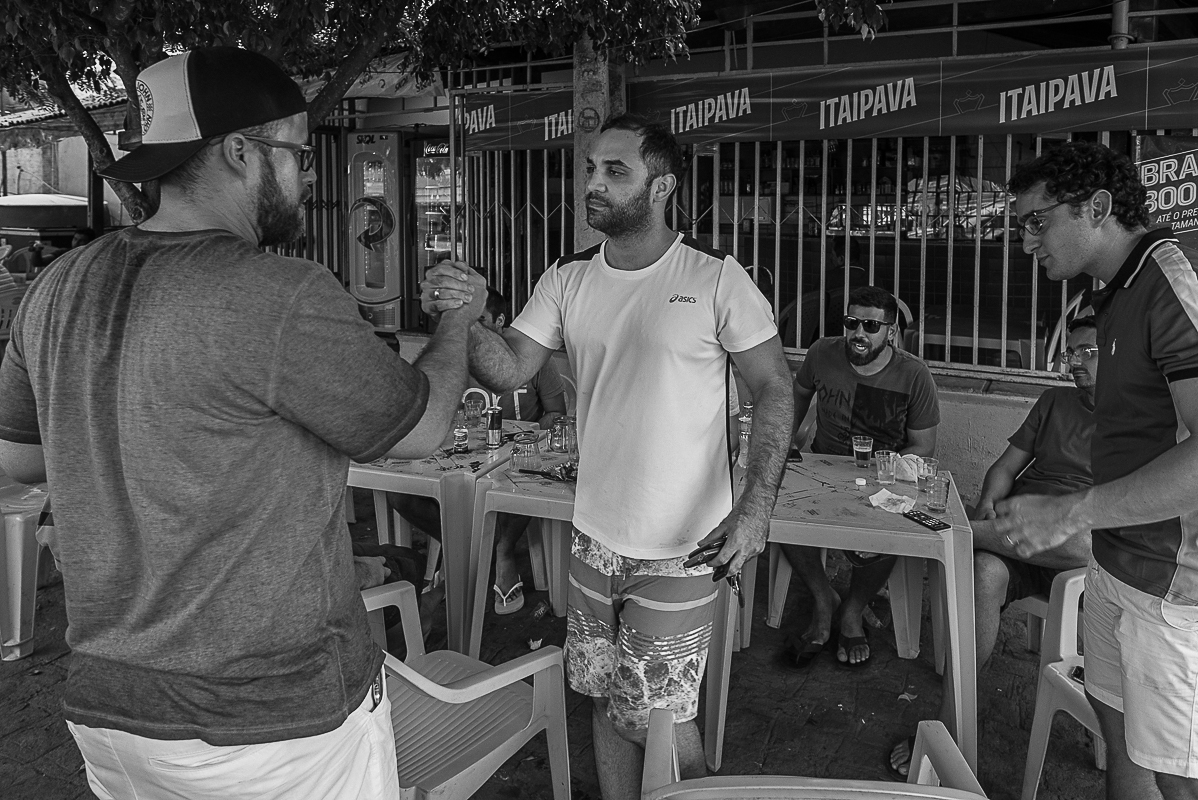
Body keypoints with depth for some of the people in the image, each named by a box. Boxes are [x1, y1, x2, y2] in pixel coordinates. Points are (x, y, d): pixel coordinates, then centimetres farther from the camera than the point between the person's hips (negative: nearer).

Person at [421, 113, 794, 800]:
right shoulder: (568, 280, 3)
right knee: (607, 700, 18)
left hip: (679, 548, -4)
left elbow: (774, 388, -8)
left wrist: (756, 506, -19)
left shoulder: (716, 279, -11)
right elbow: (509, 370, -2)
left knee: (661, 718, 4)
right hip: (595, 536, 5)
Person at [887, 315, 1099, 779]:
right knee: (985, 572, -31)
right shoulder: (1055, 402, 23)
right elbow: (1006, 466, 19)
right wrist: (988, 503, -3)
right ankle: (947, 726, -31)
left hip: (1077, 539, -2)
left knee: (1089, 545, -40)